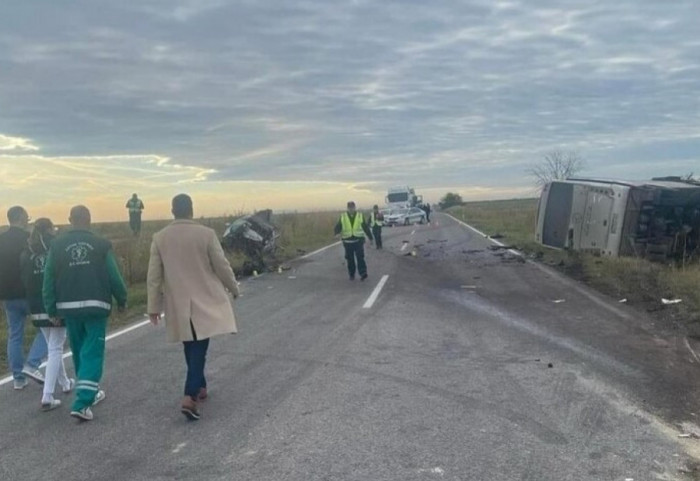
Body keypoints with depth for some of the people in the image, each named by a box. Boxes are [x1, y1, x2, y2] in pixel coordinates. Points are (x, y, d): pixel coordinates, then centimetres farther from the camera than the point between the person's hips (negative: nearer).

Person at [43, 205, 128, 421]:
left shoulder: (57, 245, 1)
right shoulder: (101, 245, -6)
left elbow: (49, 280, 1)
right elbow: (114, 276, -6)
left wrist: (52, 310, 7)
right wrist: (121, 300, 9)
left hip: (69, 307, 3)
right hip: (96, 306, -3)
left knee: (79, 351, 19)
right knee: (92, 353, 0)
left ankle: (89, 393, 34)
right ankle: (82, 402, -10)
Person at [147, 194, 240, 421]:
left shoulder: (160, 238, -1)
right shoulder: (206, 234, -10)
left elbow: (153, 276, 1)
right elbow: (222, 266, -5)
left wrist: (154, 306, 8)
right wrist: (234, 289, 12)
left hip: (178, 304, 3)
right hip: (204, 302, -3)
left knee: (191, 348, 18)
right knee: (199, 348, -2)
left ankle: (199, 388, 32)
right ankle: (190, 397, -13)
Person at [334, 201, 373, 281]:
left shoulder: (360, 216, 6)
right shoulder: (343, 217, 4)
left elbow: (366, 227, 10)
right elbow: (338, 226, -7)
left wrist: (370, 238, 13)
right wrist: (337, 232, -29)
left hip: (358, 240, -1)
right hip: (347, 241, 1)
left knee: (360, 257, -11)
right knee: (350, 259, 6)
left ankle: (363, 273, -15)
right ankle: (351, 275, 17)